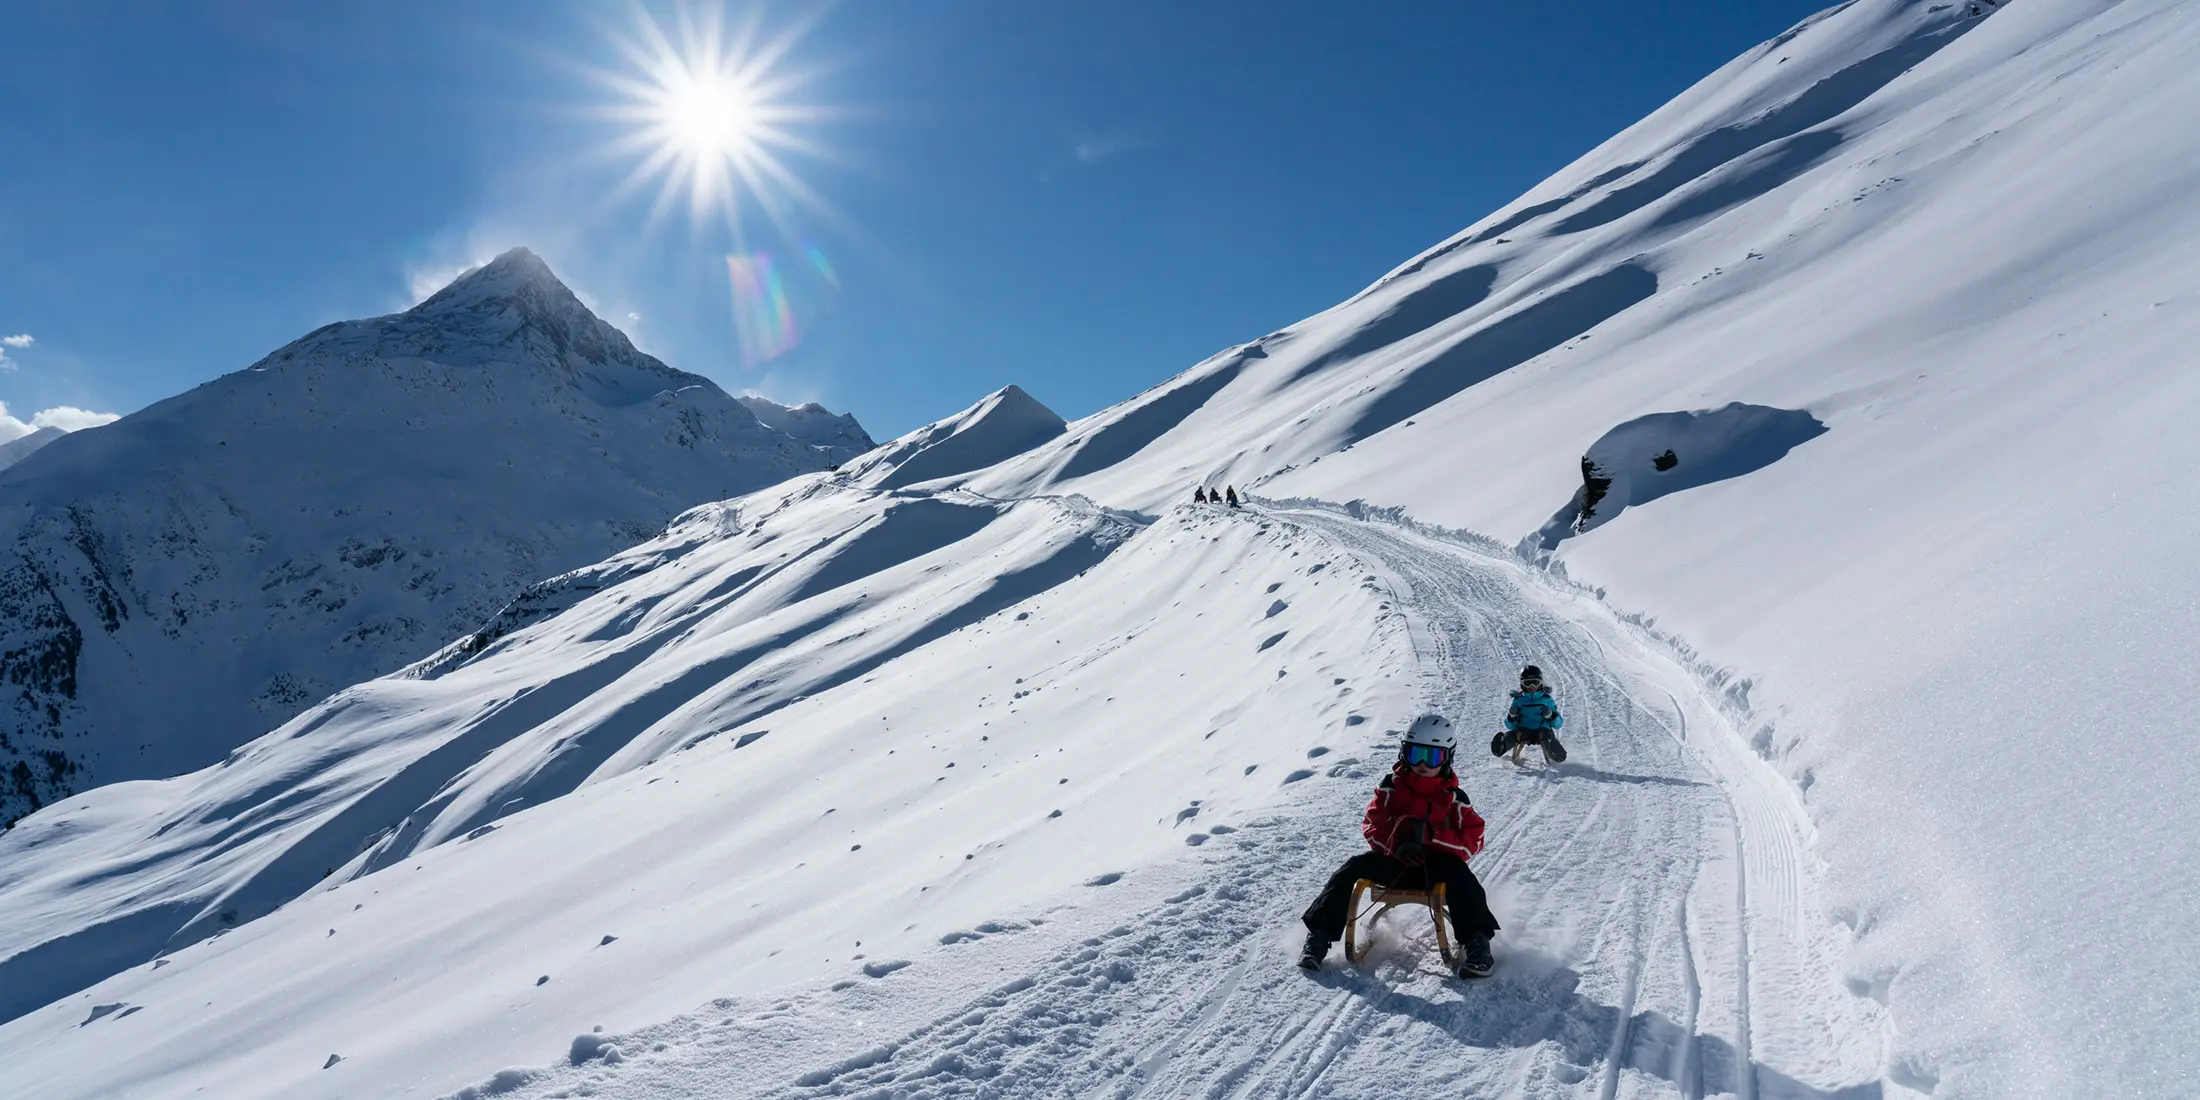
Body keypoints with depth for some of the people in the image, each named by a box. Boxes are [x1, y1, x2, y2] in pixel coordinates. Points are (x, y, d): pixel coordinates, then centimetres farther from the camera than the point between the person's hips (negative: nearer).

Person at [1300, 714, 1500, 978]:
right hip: (1392, 861, 1)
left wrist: (1430, 834, -26)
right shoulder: (1391, 786, 0)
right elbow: (1371, 824, -3)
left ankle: (1475, 941, -31)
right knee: (1355, 866, -24)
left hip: (1433, 865, -1)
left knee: (1457, 872, -34)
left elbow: (1472, 840, -10)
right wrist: (1396, 845, -25)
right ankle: (1319, 936, -23)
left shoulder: (1453, 797, -3)